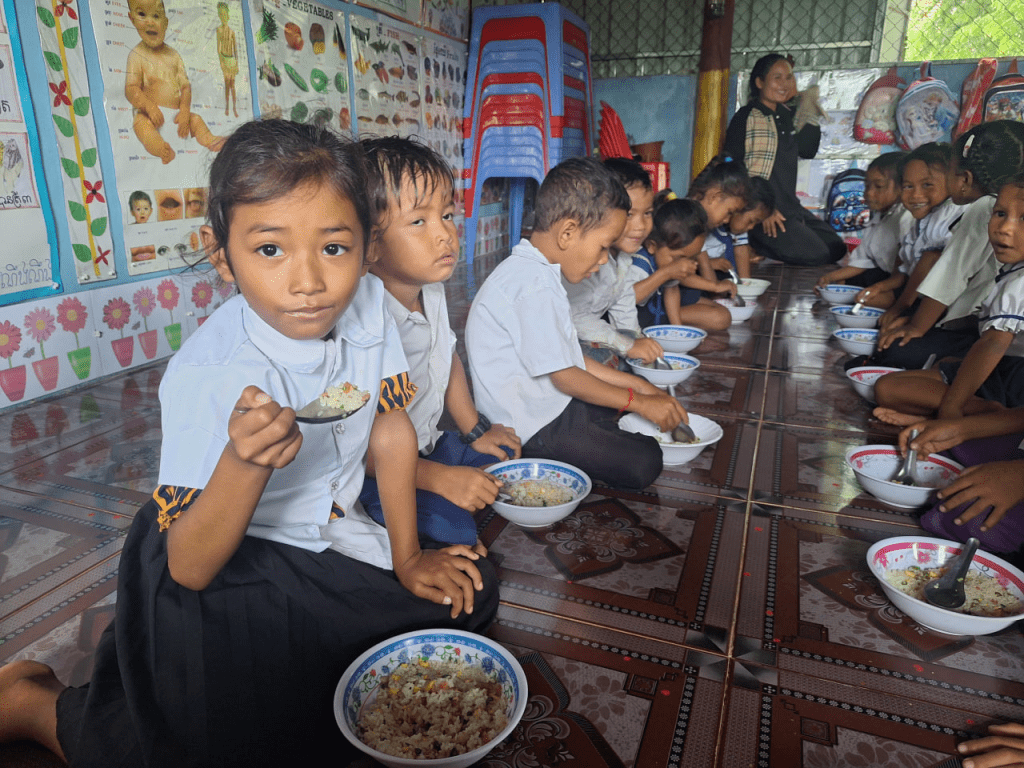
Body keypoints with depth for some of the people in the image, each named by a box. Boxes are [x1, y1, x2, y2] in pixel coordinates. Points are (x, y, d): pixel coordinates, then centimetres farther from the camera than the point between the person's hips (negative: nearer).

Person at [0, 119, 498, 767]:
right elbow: (187, 568, -27)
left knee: (469, 596, 6)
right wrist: (246, 462, -47)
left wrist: (408, 558, 1)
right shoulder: (207, 376, -31)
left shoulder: (367, 303, -16)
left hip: (330, 534, 6)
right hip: (224, 566, -5)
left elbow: (390, 426, -3)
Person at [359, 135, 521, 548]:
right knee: (452, 530, -22)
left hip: (426, 444, 9)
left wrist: (475, 431, 14)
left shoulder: (432, 292, -4)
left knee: (502, 456, 9)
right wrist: (440, 478, -27)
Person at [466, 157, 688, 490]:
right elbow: (563, 375, -20)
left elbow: (569, 356, 13)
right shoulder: (535, 287, -23)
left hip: (550, 401, 10)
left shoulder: (537, 273, 11)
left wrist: (638, 385, 8)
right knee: (643, 462, -15)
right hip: (533, 426, -10)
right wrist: (640, 402, -10)